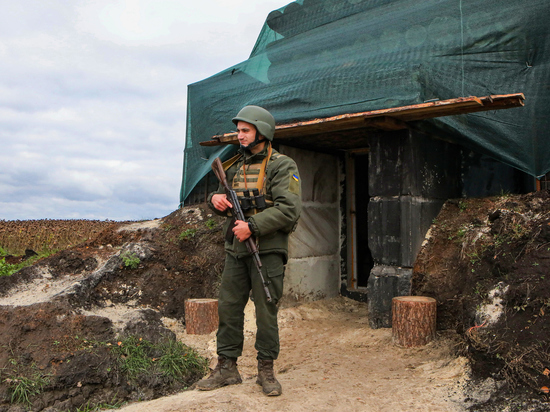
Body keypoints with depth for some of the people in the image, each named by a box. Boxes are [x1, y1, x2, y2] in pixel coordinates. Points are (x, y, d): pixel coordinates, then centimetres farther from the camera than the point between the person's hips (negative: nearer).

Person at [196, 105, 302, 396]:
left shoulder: (282, 166, -6)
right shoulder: (235, 166, 15)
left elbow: (289, 209, -17)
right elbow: (222, 201, 23)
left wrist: (252, 226, -22)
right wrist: (215, 199, -2)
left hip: (267, 249, -6)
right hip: (235, 250, 6)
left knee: (266, 310, 1)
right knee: (228, 307, 8)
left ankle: (266, 369, 16)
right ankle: (227, 367, 21)